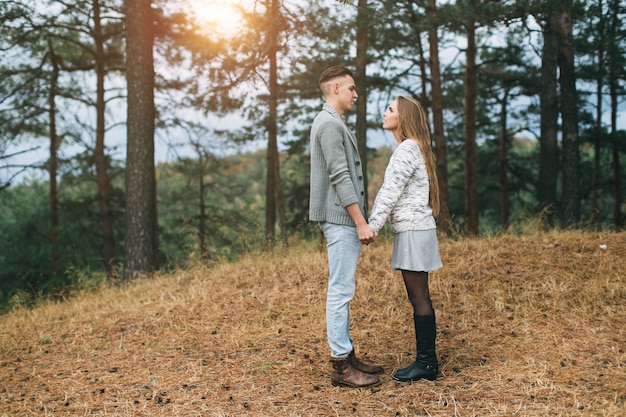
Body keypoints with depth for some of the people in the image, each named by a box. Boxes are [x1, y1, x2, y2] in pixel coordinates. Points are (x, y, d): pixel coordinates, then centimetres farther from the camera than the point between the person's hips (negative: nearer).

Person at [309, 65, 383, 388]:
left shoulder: (331, 123, 20)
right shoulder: (329, 123, -13)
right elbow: (340, 177, -19)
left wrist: (359, 220, 21)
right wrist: (361, 222, -19)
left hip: (341, 220, 11)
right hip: (341, 218, -11)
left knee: (342, 289, 12)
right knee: (341, 290, -7)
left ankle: (347, 356, 20)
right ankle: (341, 366, -2)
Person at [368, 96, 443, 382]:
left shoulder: (407, 149, -13)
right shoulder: (411, 148, 18)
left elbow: (391, 193, -18)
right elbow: (388, 191, 17)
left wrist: (373, 226, -18)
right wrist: (372, 223, 14)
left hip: (414, 230, -10)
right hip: (412, 229, 10)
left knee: (419, 297, -5)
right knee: (418, 297, 12)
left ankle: (425, 363, 2)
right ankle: (427, 359, 18)